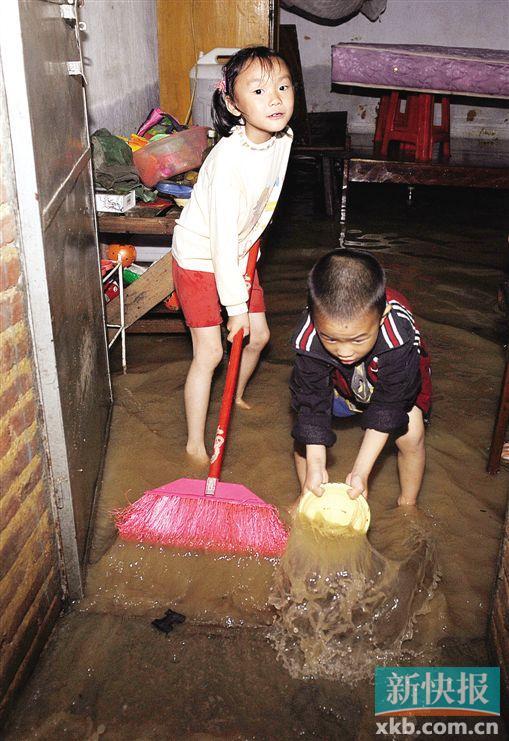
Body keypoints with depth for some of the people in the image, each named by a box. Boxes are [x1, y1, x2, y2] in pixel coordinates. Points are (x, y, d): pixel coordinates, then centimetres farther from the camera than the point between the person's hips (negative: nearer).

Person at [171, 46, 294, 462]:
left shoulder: (282, 139, -8)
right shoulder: (230, 158, -32)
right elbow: (222, 235, -32)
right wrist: (236, 305, -30)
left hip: (240, 254, 7)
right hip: (199, 259, -7)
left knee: (258, 336, 15)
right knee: (209, 352, -5)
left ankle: (236, 397, 45)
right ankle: (195, 444, 11)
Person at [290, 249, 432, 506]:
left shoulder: (399, 337, -44)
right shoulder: (307, 340, -39)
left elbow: (387, 407, -35)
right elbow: (312, 403, -28)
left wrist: (361, 470, -35)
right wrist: (315, 465, -33)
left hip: (396, 380, -1)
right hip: (340, 380, 2)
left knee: (411, 435, -16)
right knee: (306, 422, -12)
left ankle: (408, 504, 11)